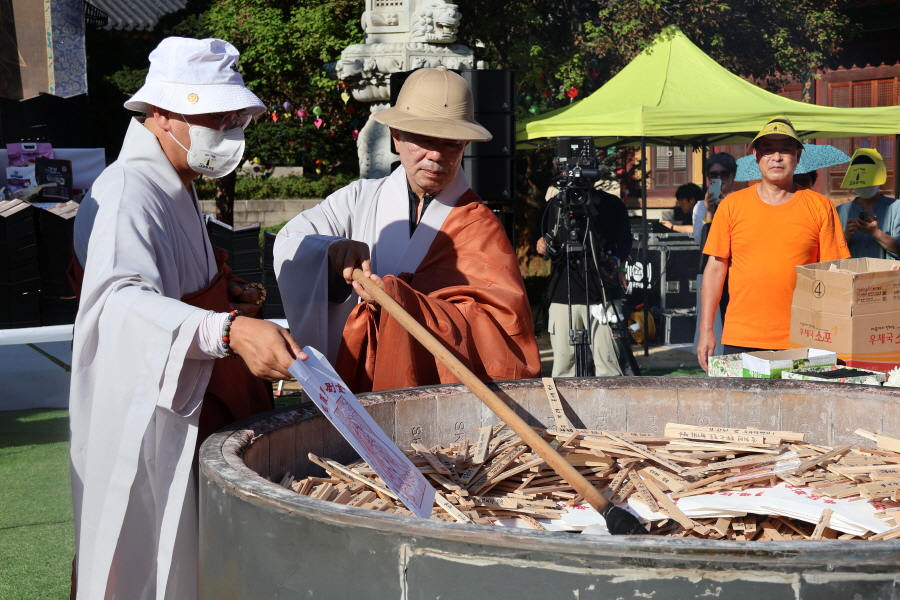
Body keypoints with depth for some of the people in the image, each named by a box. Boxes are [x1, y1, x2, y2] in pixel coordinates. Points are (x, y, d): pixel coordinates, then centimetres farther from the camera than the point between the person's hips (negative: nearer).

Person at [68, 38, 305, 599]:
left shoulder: (178, 189, 15)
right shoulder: (127, 194, -19)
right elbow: (121, 298, -38)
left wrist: (227, 294, 11)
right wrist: (229, 331, -52)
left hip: (192, 413, 10)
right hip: (143, 421, -10)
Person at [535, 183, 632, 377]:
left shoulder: (611, 204, 8)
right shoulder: (555, 204, 15)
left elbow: (625, 244, 9)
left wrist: (615, 261, -10)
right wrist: (542, 246, -1)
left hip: (601, 293, -2)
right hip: (563, 294, 2)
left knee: (606, 364, -8)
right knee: (563, 365, -1)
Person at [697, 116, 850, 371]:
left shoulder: (820, 207, 5)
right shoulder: (732, 205, 7)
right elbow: (716, 267, 8)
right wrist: (706, 330, 3)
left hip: (800, 340, 0)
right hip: (740, 339, 1)